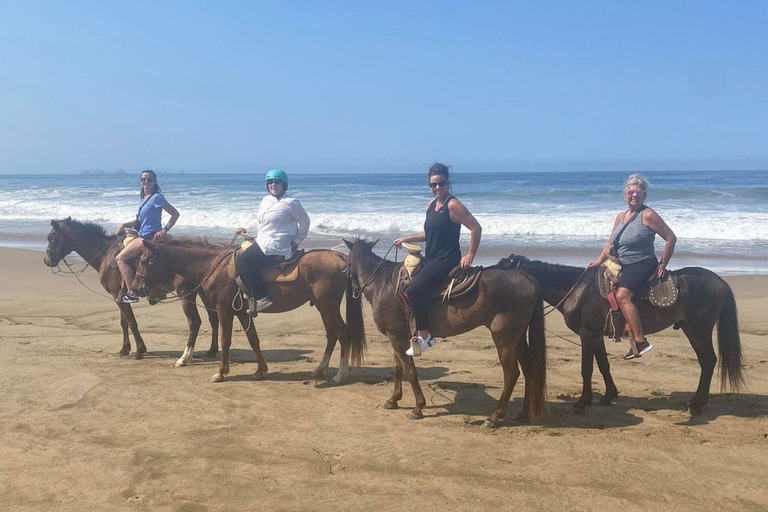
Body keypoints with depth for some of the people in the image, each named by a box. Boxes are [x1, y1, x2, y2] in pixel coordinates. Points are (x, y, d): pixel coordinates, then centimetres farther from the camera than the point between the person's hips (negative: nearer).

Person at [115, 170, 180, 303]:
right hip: (142, 236, 10)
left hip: (151, 237, -10)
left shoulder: (157, 197, -10)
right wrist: (124, 225, 8)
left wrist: (164, 231, -17)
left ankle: (132, 293, -16)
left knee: (121, 258, -16)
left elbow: (175, 214, -13)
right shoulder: (144, 198, 16)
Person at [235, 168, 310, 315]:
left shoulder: (291, 203, -9)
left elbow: (305, 221, -2)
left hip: (275, 246, -10)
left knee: (242, 262, -22)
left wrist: (296, 242, -4)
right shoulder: (266, 200, 14)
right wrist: (247, 231, 10)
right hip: (262, 241, 10)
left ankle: (261, 297, -21)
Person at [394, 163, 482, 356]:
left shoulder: (453, 205, -12)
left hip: (446, 261, -10)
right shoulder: (432, 204, 14)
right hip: (430, 260, 10)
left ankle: (424, 335, -12)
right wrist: (406, 239, 18)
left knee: (414, 289, -25)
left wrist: (470, 256, -14)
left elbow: (476, 228, -13)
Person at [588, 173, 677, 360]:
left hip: (643, 265, -9)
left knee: (622, 294, -29)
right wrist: (599, 261, 6)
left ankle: (640, 341, -29)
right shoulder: (621, 216, 14)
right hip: (623, 266, 9)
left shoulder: (648, 215, -9)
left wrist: (663, 264, -9)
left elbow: (671, 238, -10)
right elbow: (610, 243, 19)